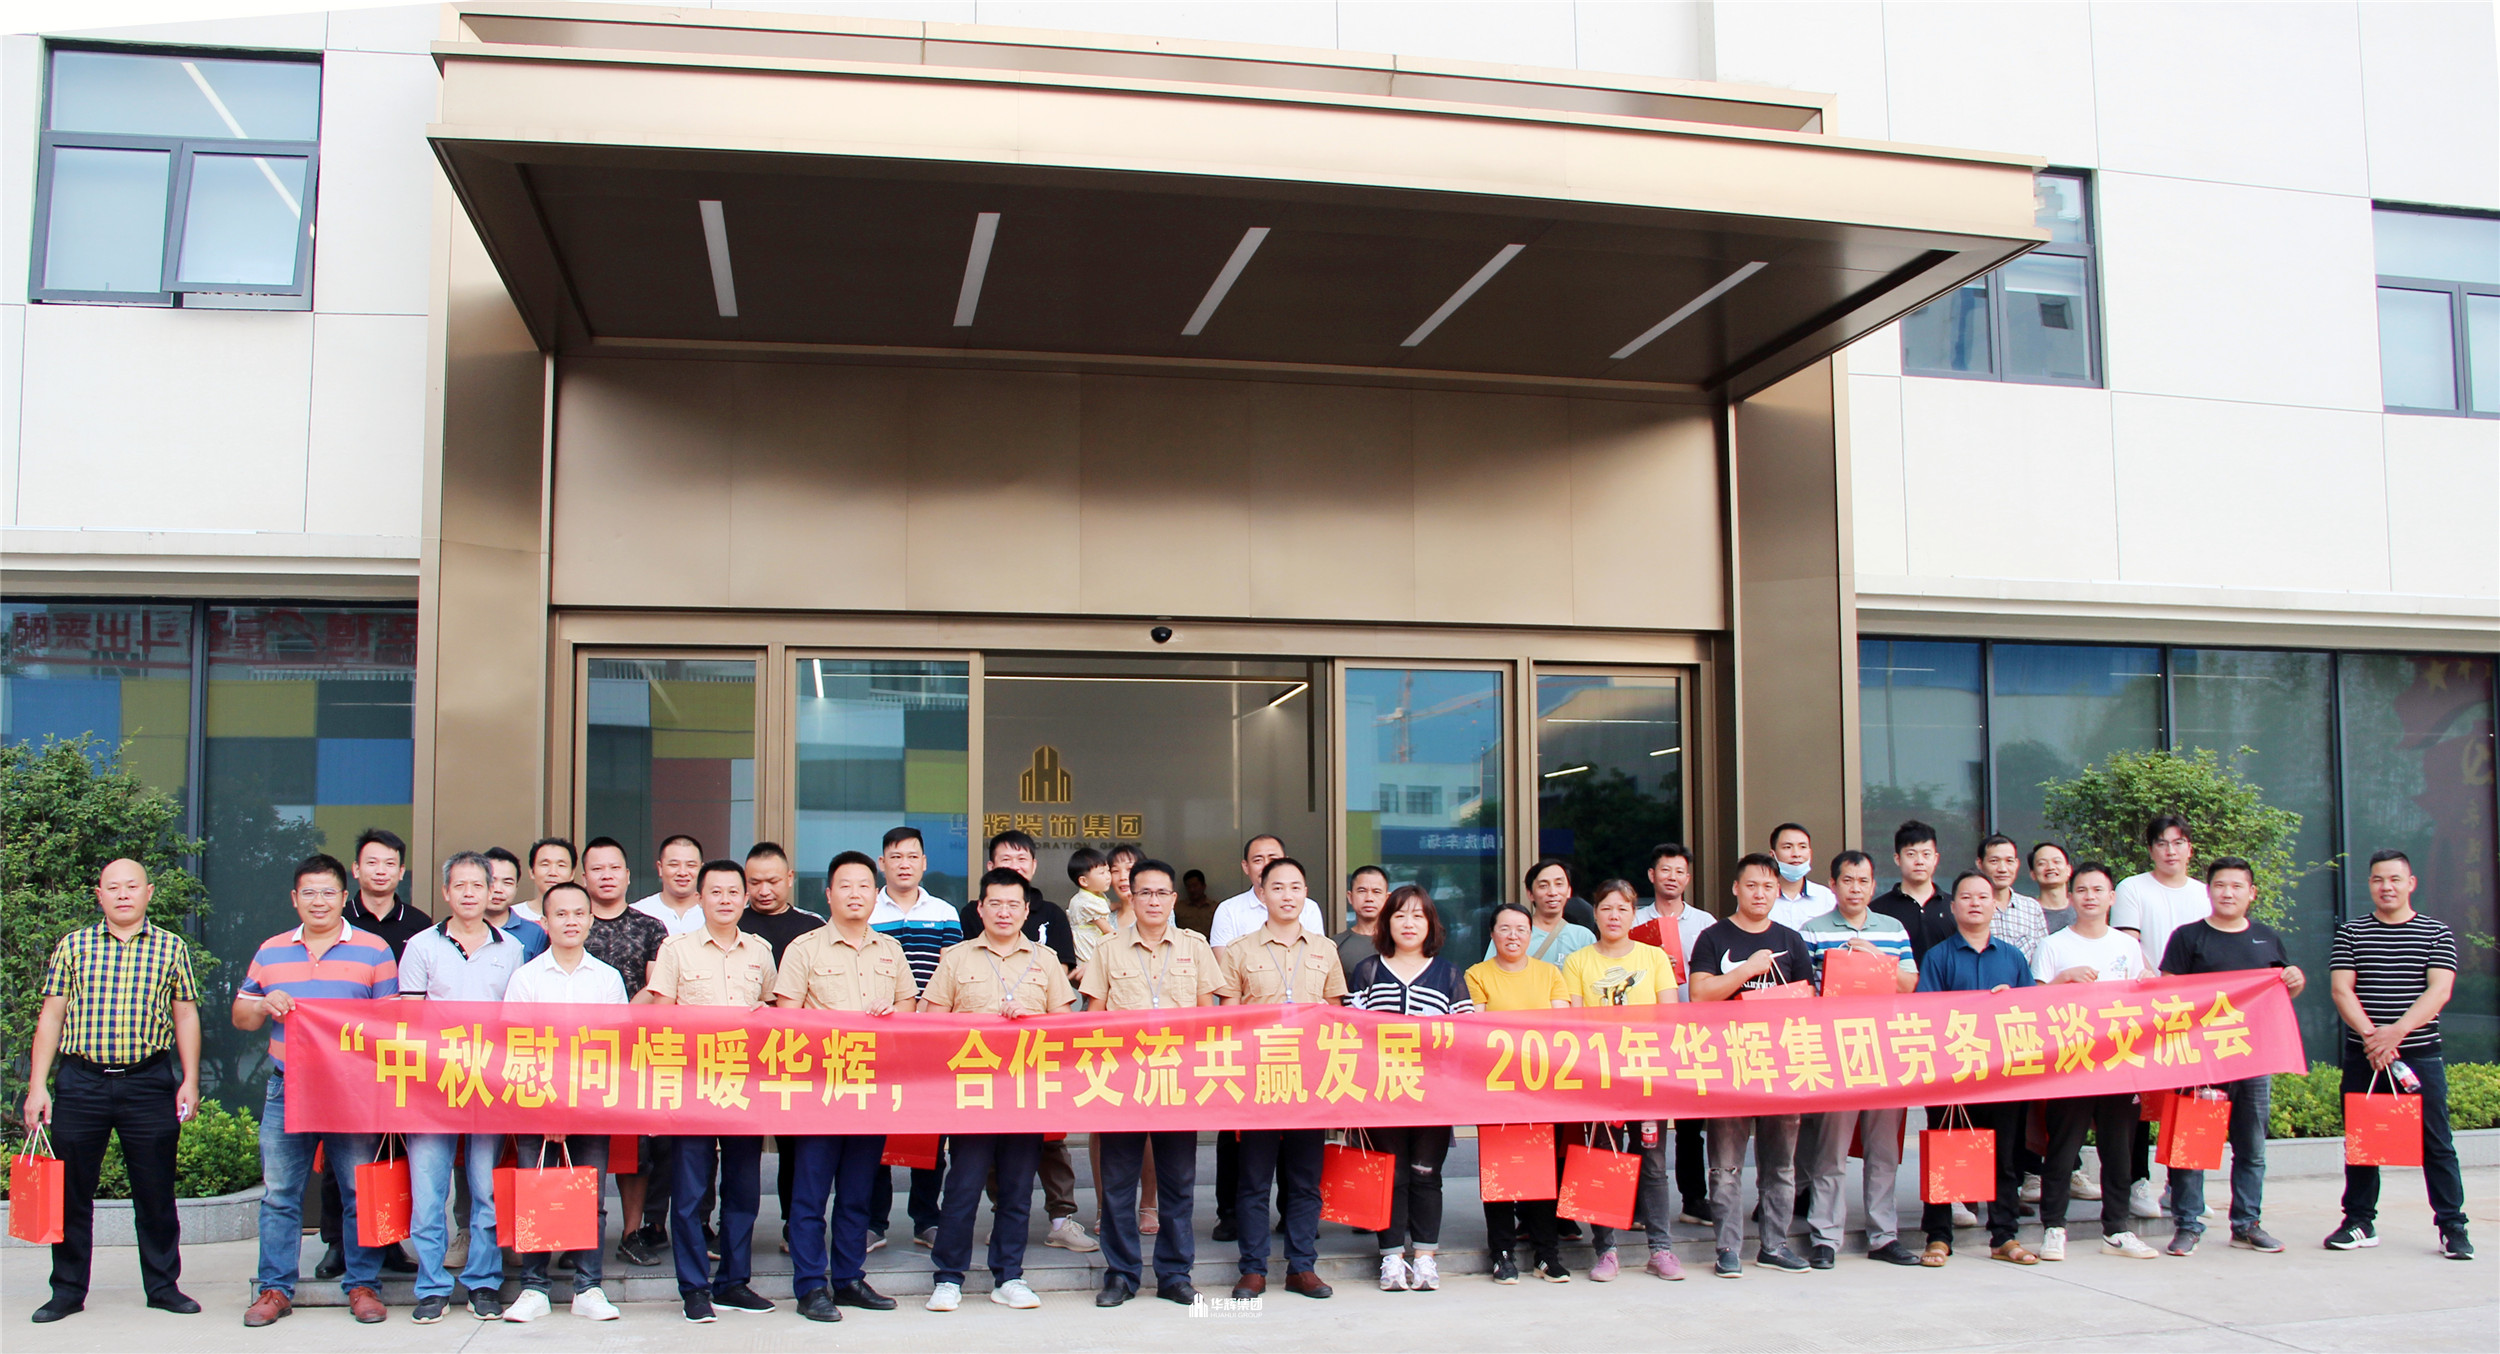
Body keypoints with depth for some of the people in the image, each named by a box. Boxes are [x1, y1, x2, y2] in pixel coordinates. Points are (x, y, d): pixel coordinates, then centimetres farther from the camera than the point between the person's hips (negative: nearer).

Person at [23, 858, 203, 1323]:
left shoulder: (171, 948, 7)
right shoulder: (72, 946, 8)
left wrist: (189, 1081, 2)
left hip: (149, 1081, 0)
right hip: (80, 1080, 1)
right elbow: (51, 1015, 8)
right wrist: (37, 1085, 3)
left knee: (155, 1192, 5)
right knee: (71, 1191, 4)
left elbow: (186, 1016, 9)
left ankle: (163, 1285, 16)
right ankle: (68, 1291, 16)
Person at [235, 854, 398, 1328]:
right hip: (286, 1090, 3)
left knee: (359, 1191, 0)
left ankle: (362, 1285, 9)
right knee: (279, 1194, 4)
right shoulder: (271, 951, 14)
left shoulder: (373, 950, 5)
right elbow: (240, 1016, 18)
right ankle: (275, 1288, 13)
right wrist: (264, 1006, -4)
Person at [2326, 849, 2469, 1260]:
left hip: (2421, 1053, -1)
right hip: (2363, 1055, 1)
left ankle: (2452, 1226, 8)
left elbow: (2439, 990, -7)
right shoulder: (2351, 933, 7)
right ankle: (2360, 1222, 14)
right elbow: (2341, 989, -2)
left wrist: (2397, 1032, -18)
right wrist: (2370, 1035, -16)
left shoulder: (2437, 933, 4)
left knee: (2436, 1143, 0)